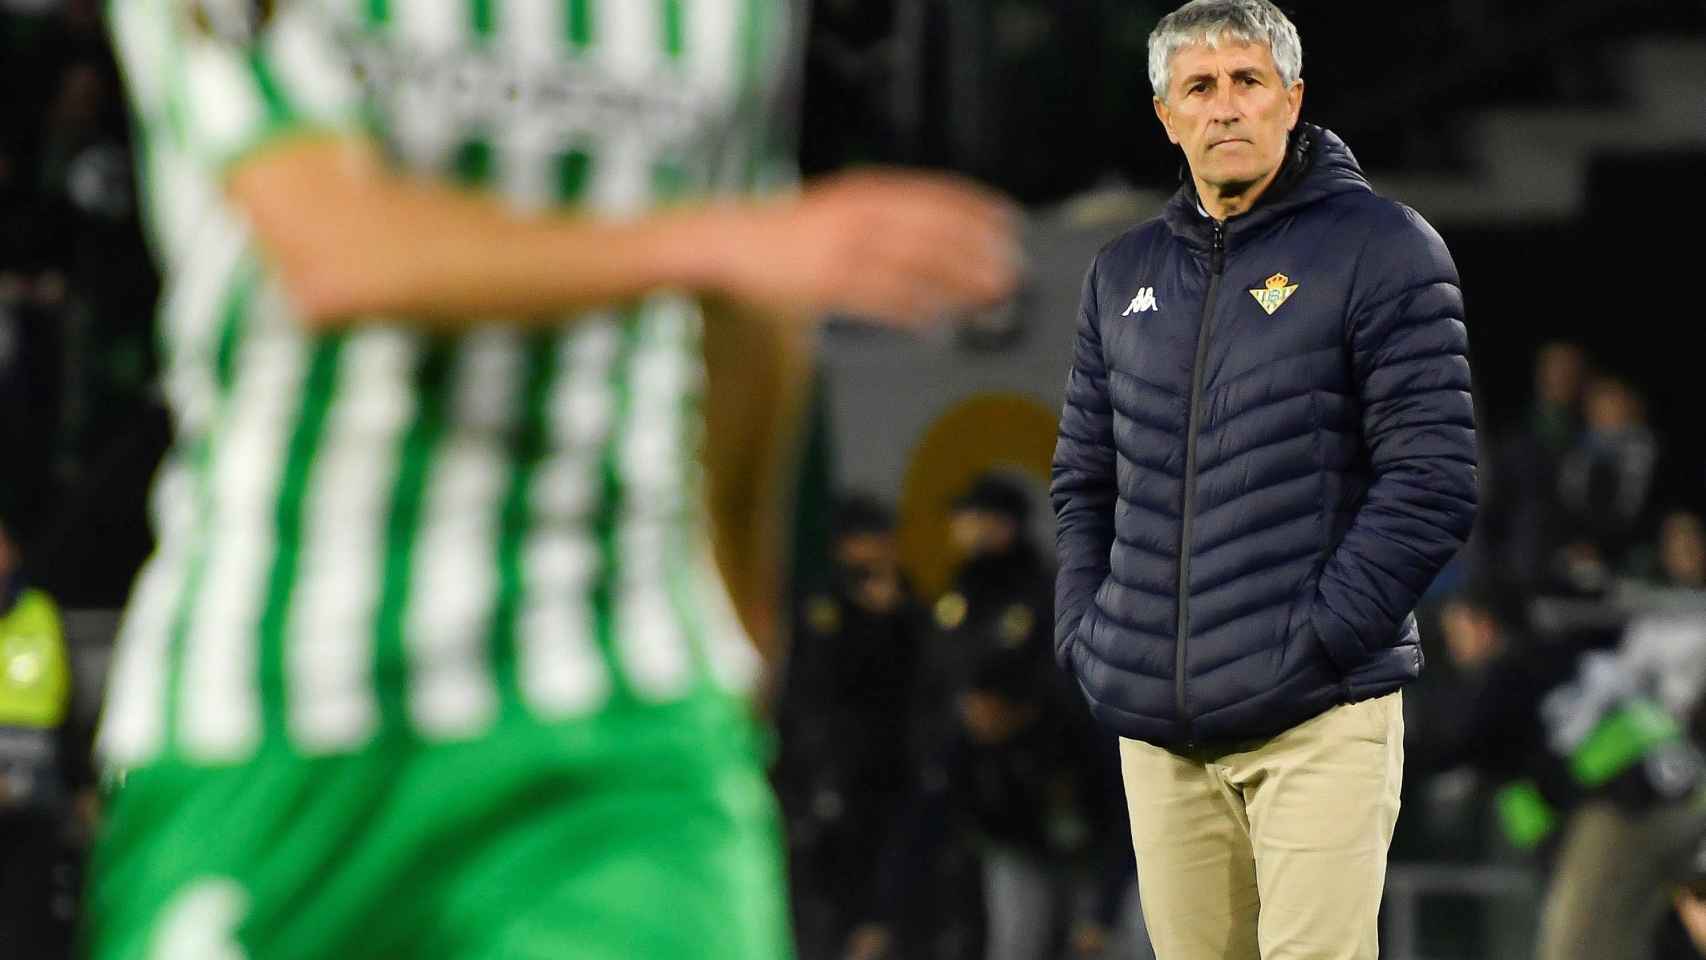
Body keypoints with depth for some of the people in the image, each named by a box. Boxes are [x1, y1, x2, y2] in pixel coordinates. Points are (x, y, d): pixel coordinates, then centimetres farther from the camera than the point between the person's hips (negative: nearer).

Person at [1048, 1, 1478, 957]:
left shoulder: (1382, 248, -3)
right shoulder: (1125, 272, 16)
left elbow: (1432, 483, -10)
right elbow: (1085, 480, 23)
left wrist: (1311, 645, -14)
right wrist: (1086, 636, 8)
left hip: (1319, 721, -5)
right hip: (1154, 726, 5)